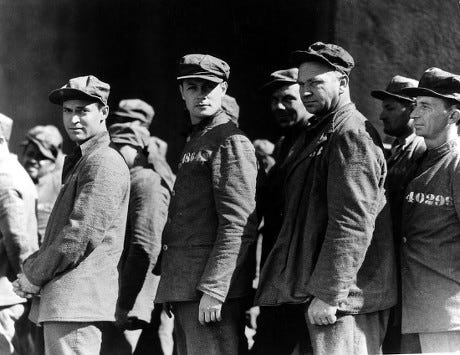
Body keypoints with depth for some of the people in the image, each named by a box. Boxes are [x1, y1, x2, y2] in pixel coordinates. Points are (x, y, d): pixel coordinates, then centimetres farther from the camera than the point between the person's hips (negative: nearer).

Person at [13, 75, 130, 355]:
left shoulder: (104, 163, -11)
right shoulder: (80, 162, 23)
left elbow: (82, 234, -19)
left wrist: (35, 276, -11)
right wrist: (32, 267, 6)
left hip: (78, 298, -10)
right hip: (64, 300, 10)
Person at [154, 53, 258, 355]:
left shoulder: (231, 142, -9)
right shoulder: (196, 140, 20)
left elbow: (239, 225, -17)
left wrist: (213, 290, -22)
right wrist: (173, 288, 17)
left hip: (212, 291, -10)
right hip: (186, 293, 10)